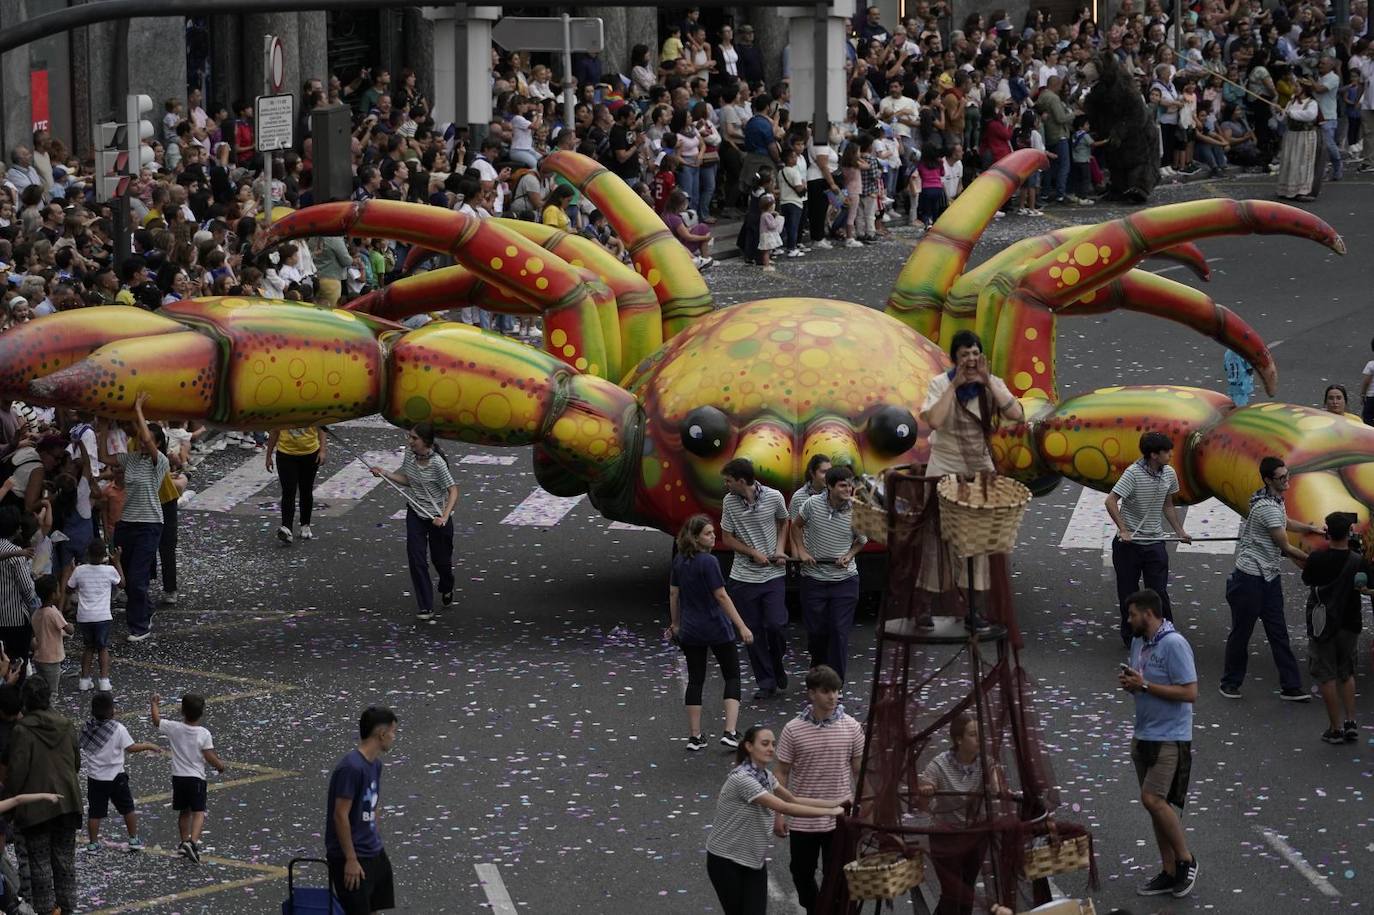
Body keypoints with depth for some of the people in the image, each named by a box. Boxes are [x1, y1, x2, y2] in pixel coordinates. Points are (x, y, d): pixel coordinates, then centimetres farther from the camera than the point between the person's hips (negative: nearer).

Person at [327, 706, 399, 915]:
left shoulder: (375, 764, 6)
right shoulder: (351, 767, -23)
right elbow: (340, 815, -22)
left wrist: (375, 841, 18)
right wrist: (351, 859, -21)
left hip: (374, 853, 9)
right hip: (352, 857, -9)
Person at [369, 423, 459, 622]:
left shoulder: (437, 463, -25)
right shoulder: (410, 454, -6)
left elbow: (453, 490, -23)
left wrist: (444, 517, -34)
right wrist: (385, 474, -2)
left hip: (437, 517, -5)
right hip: (415, 514, 5)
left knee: (440, 559, 13)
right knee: (416, 559, -6)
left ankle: (446, 589, 47)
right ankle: (426, 607, -2)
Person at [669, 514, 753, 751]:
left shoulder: (679, 561, 2)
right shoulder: (708, 562, -18)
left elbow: (673, 593, 10)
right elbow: (721, 596, -19)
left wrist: (675, 623, 23)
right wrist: (742, 627, -17)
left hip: (690, 631, 5)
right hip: (716, 629, -5)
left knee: (695, 680, 11)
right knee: (732, 677, 7)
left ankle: (695, 736, 10)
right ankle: (730, 731, -5)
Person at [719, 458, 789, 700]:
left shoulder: (773, 497, -8)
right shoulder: (729, 502, -5)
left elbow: (783, 522, 12)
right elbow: (727, 539, 1)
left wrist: (780, 549, -3)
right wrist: (754, 553, -11)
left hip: (773, 574, -1)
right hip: (744, 577, 1)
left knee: (776, 625, -11)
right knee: (753, 631, 3)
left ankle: (777, 663, 20)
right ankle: (766, 683, 13)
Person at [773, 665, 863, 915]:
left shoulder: (851, 727, -5)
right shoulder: (793, 730, -8)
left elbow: (860, 770, 3)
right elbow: (782, 774, -1)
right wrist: (778, 815, -3)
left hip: (839, 818, 0)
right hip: (802, 819, 0)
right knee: (802, 874, 13)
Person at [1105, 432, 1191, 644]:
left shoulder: (1169, 474, 1)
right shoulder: (1133, 473, -18)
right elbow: (1111, 501, -21)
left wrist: (1180, 532, 14)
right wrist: (1123, 530, -24)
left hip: (1155, 542, 4)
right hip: (1129, 543, -4)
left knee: (1159, 592, 1)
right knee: (1128, 593, 7)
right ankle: (1130, 638, 19)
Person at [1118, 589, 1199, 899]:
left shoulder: (1174, 645, -17)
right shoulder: (1138, 642, 10)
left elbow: (1190, 692, -21)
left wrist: (1144, 686, -21)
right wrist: (1128, 683, -2)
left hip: (1170, 739, -9)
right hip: (1144, 735, 9)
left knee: (1153, 799, -17)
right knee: (1156, 804, 10)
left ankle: (1186, 860, -1)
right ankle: (1170, 873, 16)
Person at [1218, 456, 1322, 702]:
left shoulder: (1276, 501, 8)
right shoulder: (1267, 507, -22)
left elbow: (1286, 523, 32)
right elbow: (1286, 548, -15)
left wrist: (1311, 528, 17)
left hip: (1270, 577, 9)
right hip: (1250, 578, -9)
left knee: (1279, 633, 7)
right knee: (1241, 632, 4)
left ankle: (1290, 686, 7)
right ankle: (1230, 684, 17)